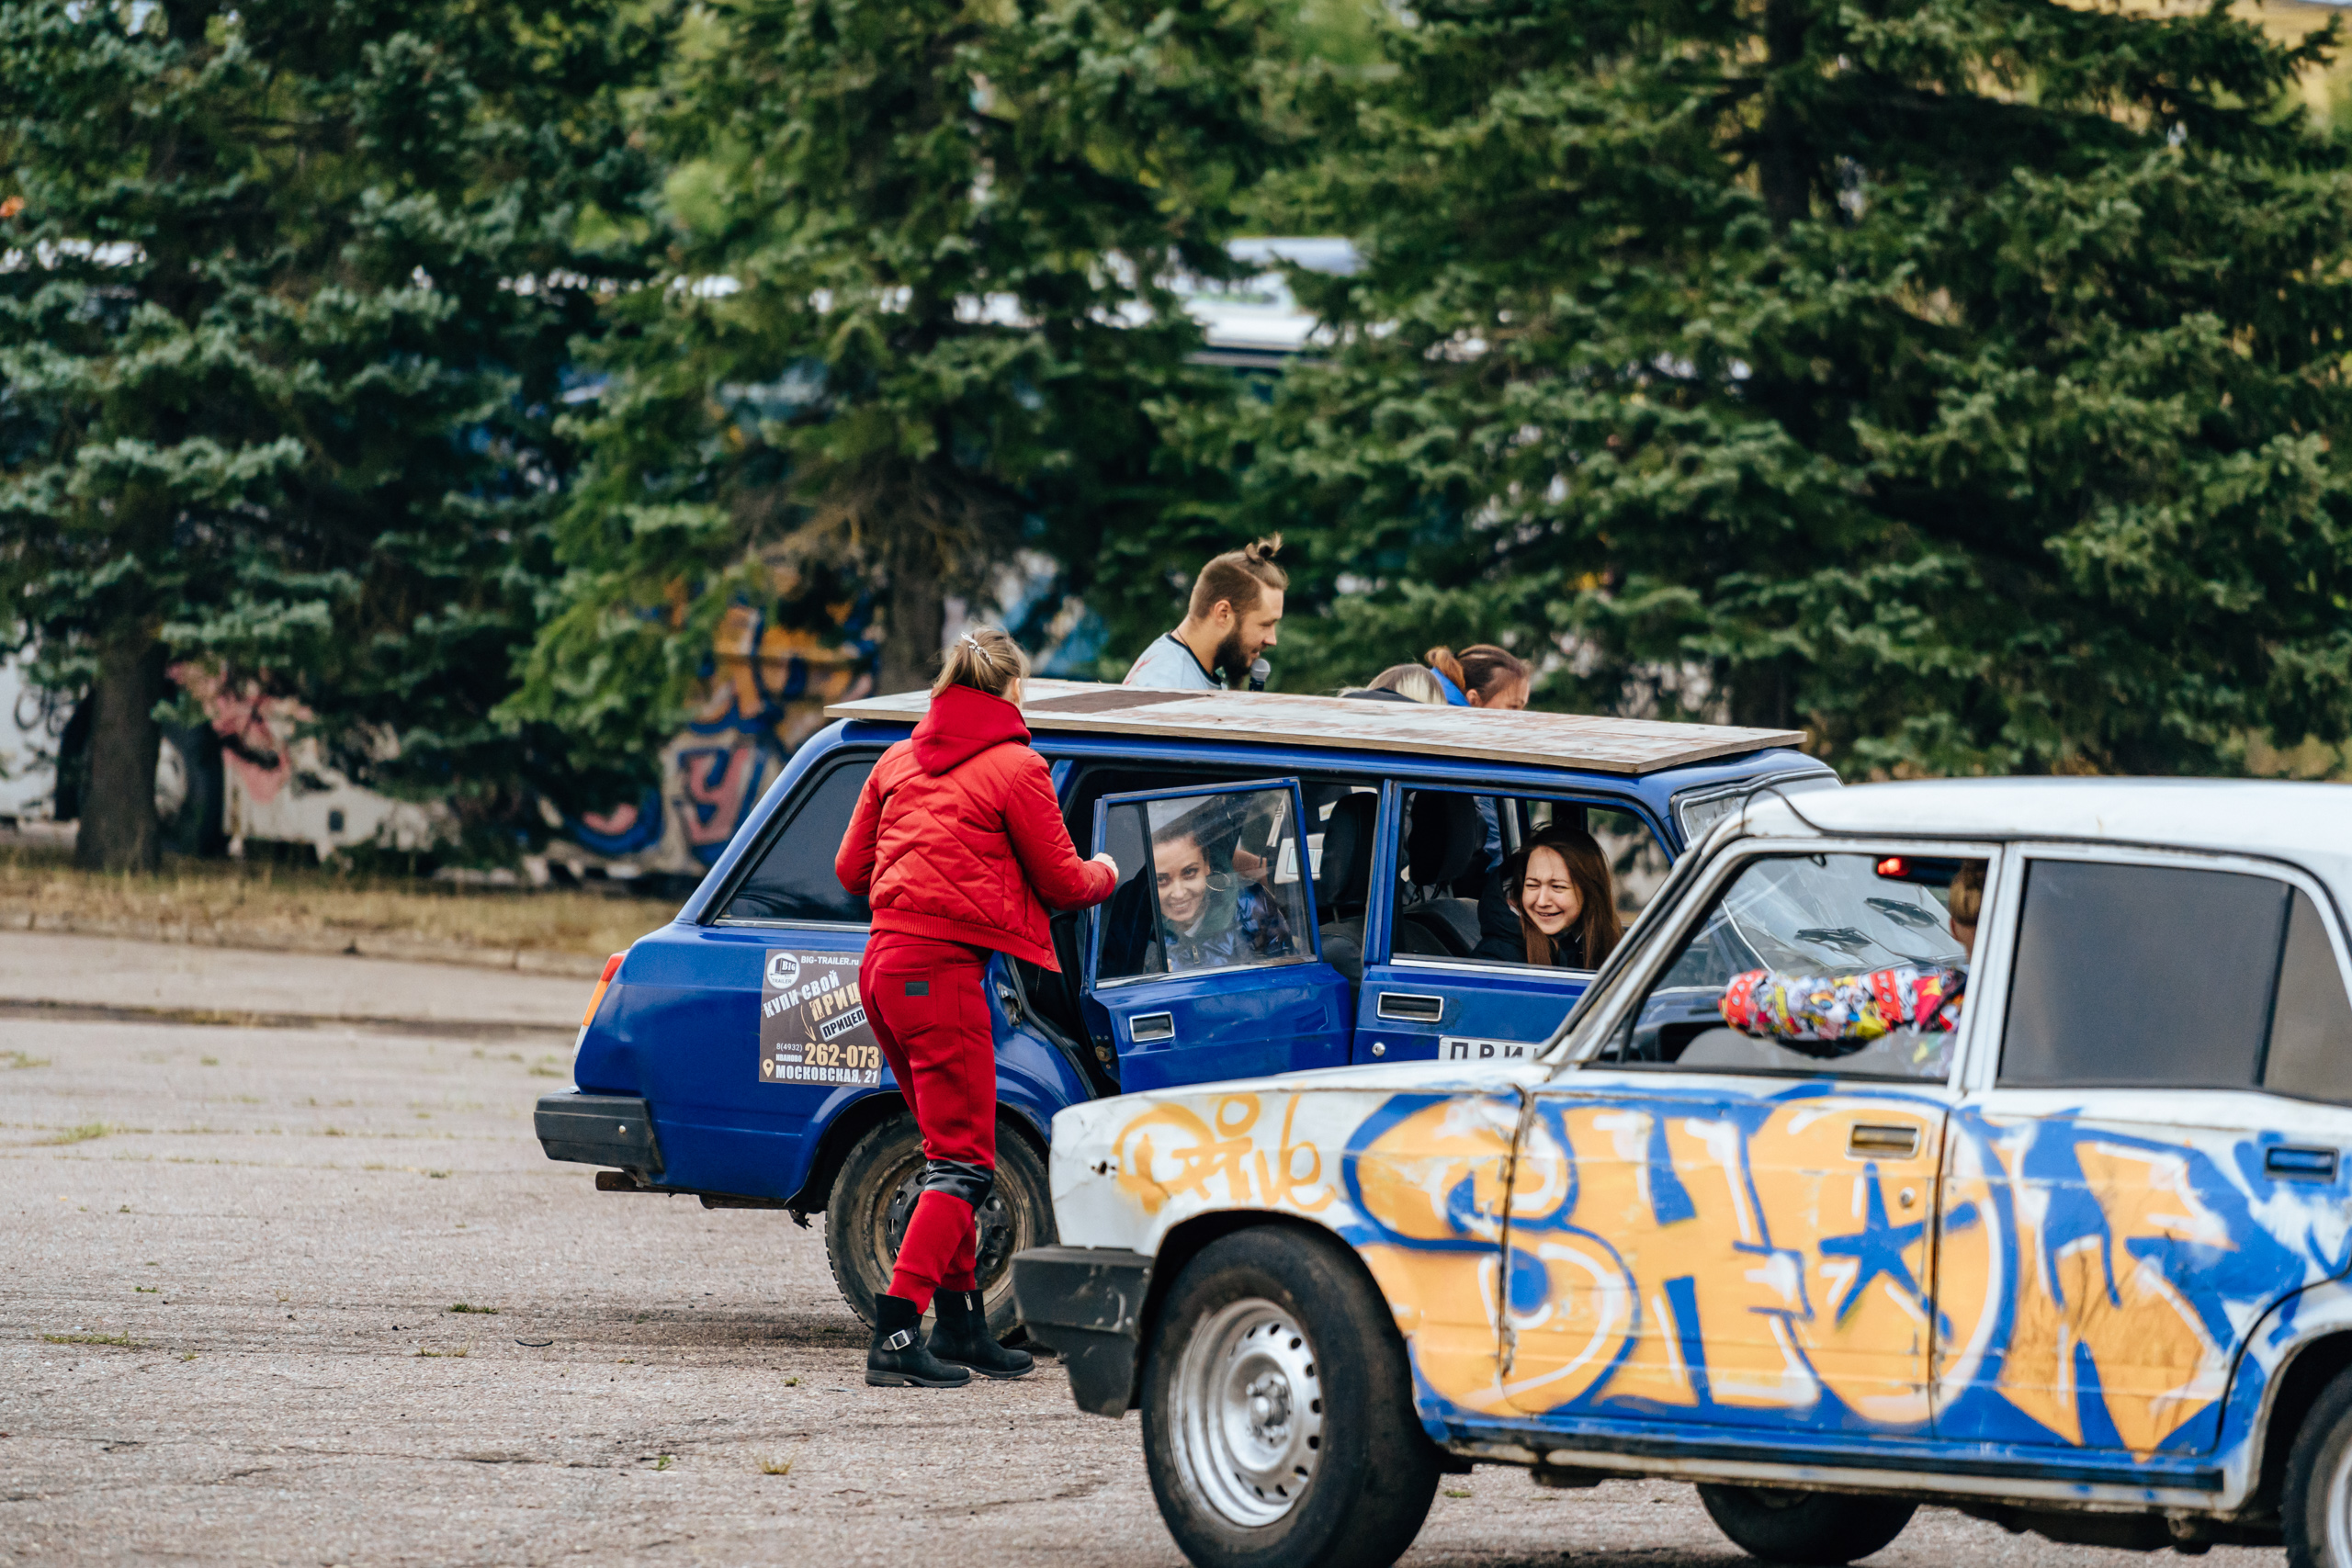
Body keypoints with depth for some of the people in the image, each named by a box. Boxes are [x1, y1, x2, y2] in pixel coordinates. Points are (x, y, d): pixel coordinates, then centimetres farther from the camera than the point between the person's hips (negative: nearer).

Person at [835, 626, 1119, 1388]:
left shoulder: (900, 760, 15)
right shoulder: (1014, 768, -4)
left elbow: (852, 867, 19)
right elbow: (1061, 882, 1)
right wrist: (1104, 874, 23)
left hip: (884, 965, 8)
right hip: (944, 967, -8)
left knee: (952, 1150, 18)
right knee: (962, 1160, -6)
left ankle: (963, 1329, 21)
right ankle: (896, 1337, -18)